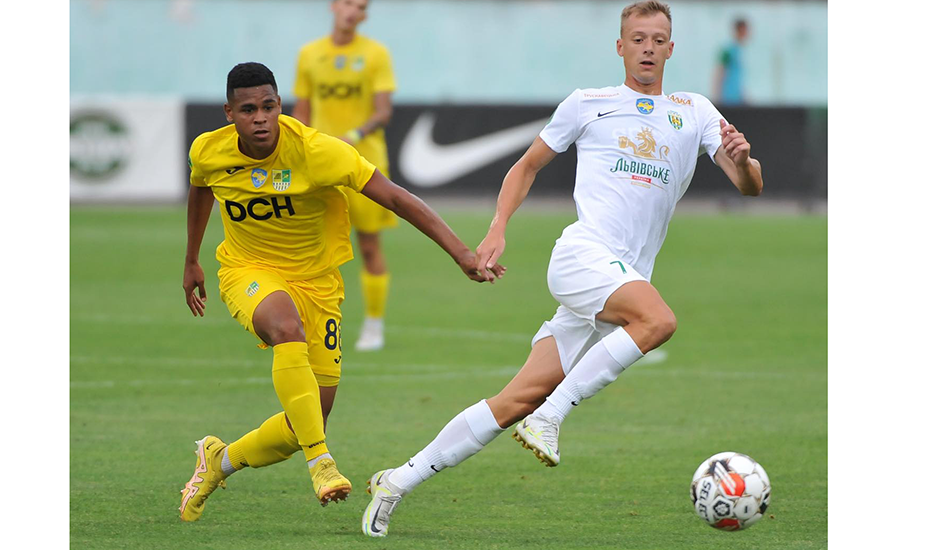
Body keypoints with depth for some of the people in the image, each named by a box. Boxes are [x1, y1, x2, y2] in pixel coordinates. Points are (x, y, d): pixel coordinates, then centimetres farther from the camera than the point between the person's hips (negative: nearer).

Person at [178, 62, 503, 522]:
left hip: (316, 282, 1)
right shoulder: (209, 152, -12)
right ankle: (320, 464, -39)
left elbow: (394, 197, -22)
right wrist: (191, 262, 26)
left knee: (307, 427, -3)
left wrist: (460, 252, -29)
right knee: (287, 327, -38)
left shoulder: (315, 151, -23)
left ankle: (219, 461, 25)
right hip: (248, 272, -1)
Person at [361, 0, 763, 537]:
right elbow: (528, 166, 20)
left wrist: (742, 160, -14)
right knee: (658, 320, -33)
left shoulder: (695, 112, 17)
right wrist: (498, 230, 5)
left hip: (629, 279, 3)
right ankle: (550, 417, -24)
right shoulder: (588, 103, 11)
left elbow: (751, 187, 9)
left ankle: (401, 480, 2)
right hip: (583, 251, -3)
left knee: (525, 396, -4)